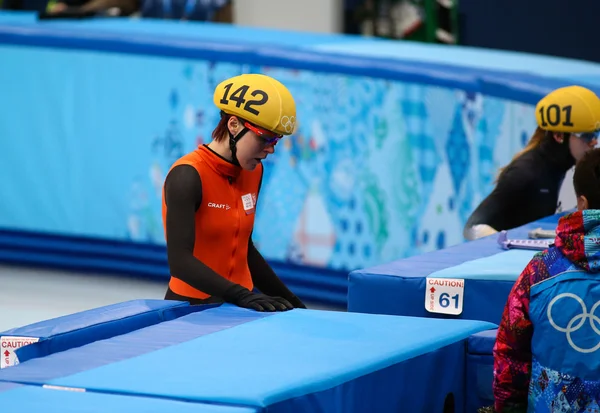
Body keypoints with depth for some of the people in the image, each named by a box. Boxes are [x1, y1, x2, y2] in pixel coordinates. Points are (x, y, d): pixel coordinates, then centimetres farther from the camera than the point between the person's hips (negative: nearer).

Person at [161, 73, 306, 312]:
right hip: (194, 307, -6)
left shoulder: (253, 172, 7)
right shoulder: (188, 176, -15)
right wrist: (242, 296, -32)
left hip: (240, 306, 6)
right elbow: (180, 261, -23)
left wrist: (289, 300, 16)